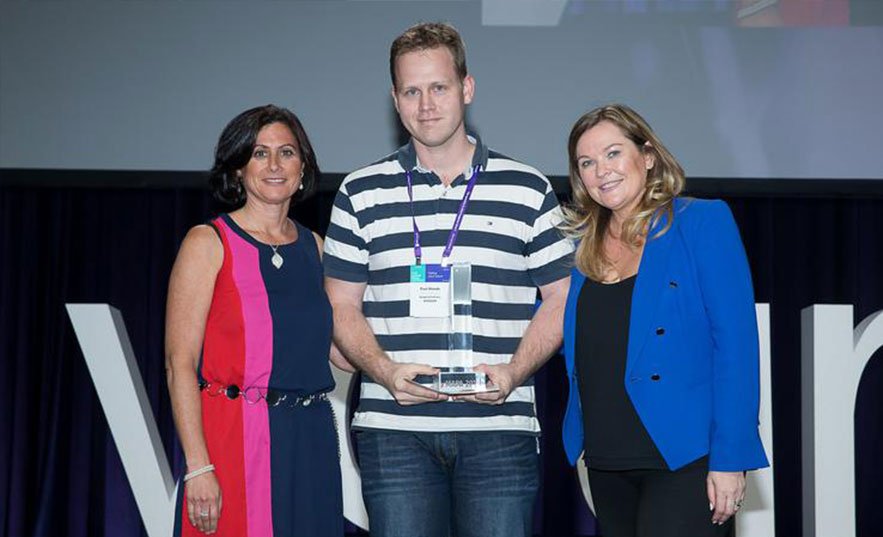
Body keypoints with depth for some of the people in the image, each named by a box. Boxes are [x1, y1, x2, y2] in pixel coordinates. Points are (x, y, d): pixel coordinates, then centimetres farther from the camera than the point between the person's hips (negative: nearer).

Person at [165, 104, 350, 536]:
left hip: (310, 442, 5)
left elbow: (342, 347, 18)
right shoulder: (208, 243, -3)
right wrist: (198, 468, -16)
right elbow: (179, 364, -8)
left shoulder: (313, 246, 13)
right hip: (236, 439, -5)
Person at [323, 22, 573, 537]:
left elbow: (561, 299, 9)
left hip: (499, 424, 0)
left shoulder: (529, 190, 9)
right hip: (393, 430, 1)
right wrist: (385, 372, -9)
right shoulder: (360, 194, 11)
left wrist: (513, 372, -8)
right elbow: (342, 306, 10)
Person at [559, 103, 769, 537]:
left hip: (683, 457, -5)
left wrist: (730, 459, -14)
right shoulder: (585, 246, 12)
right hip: (606, 462, 6)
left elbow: (736, 343, -9)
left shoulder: (704, 222, -3)